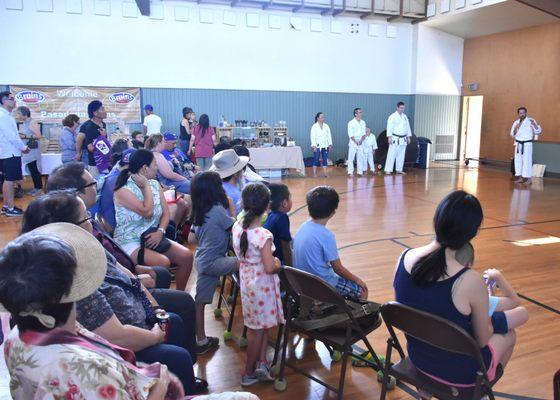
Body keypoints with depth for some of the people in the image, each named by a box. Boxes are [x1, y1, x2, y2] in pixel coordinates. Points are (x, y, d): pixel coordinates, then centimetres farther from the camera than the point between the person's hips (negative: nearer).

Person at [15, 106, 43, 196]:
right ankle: (35, 187, 17)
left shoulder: (32, 123, -10)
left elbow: (38, 136, -18)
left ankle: (39, 188, 3)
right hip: (26, 150, 8)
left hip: (33, 150, -8)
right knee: (31, 169, 9)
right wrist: (20, 136, 5)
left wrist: (25, 136, -20)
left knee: (34, 169, -5)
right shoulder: (24, 123, 13)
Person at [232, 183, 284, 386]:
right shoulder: (264, 235, -27)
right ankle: (248, 373, 24)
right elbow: (269, 268, -26)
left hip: (246, 280, 7)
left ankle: (261, 363, 19)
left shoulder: (237, 227, -6)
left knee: (259, 326, 21)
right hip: (262, 284, -6)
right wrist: (278, 263, -7)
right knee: (258, 330, 10)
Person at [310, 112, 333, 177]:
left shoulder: (326, 126, 11)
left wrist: (330, 144, 5)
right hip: (317, 146, -4)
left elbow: (329, 136, 12)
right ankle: (314, 173, 4)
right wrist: (314, 146, -14)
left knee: (325, 160, 3)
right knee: (316, 160, -2)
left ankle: (325, 173, 6)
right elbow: (313, 137, -6)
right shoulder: (314, 126, -1)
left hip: (325, 146, 4)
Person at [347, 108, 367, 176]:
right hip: (353, 142, -4)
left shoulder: (363, 122, 8)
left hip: (360, 142, 4)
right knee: (351, 158, -4)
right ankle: (350, 172, 1)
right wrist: (356, 141, -15)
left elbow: (364, 133, 7)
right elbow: (350, 134, -9)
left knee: (360, 158, 5)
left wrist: (361, 140, -8)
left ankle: (360, 172, 11)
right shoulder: (351, 123, -6)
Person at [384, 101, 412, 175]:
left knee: (401, 155, 9)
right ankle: (388, 170, -7)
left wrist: (408, 137, 14)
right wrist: (389, 137, -20)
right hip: (395, 138, -6)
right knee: (392, 154, -8)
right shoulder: (392, 116, -7)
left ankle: (399, 169, 18)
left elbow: (408, 127, 17)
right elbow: (389, 127, -13)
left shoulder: (405, 116, 13)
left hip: (403, 139, 6)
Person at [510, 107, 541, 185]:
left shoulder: (530, 121, -5)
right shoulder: (516, 122, 9)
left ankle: (528, 178, -3)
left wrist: (534, 124, -26)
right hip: (518, 144, 5)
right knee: (518, 160, 8)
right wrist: (515, 128, -9)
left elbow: (538, 131, -9)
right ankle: (519, 177, 17)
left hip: (527, 144, -5)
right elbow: (512, 134, 11)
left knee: (527, 160, -8)